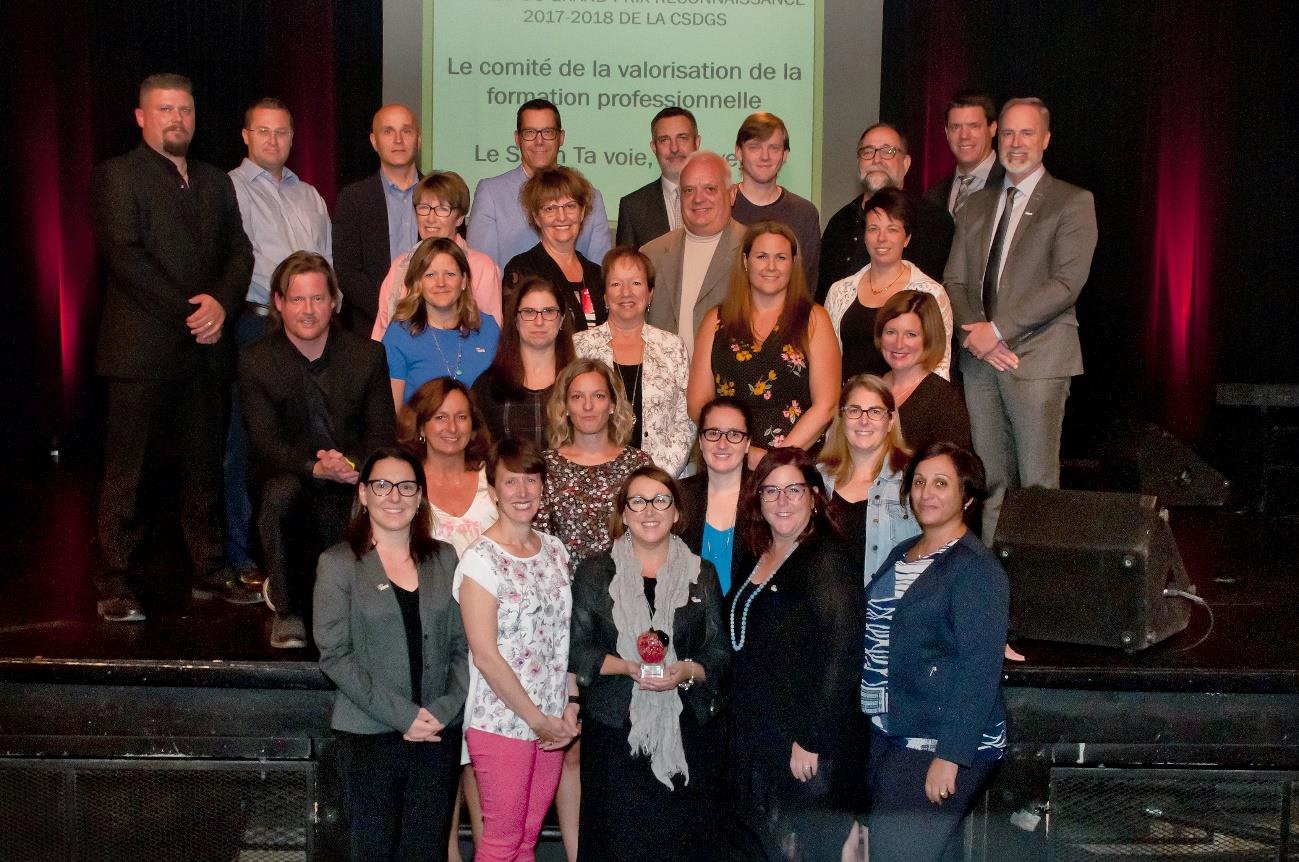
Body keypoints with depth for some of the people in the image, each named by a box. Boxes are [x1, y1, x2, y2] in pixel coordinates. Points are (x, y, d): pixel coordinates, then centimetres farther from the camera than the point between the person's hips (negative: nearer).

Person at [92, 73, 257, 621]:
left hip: (206, 348, 5)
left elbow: (239, 253, 12)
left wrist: (221, 303, -8)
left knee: (204, 469, 10)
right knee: (129, 474, -1)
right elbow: (124, 254, -10)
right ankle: (116, 587, 5)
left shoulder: (215, 183, 18)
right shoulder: (117, 175, 0)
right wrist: (186, 313, -13)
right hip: (143, 350, -5)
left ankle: (210, 572, 19)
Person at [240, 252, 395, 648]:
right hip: (289, 474, -1)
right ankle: (286, 609, -13)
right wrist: (315, 467, -32)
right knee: (280, 493, -36)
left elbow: (382, 434, -2)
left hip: (354, 482, 1)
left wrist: (356, 466, -26)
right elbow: (266, 443, -11)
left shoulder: (368, 355, 1)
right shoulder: (256, 363, -3)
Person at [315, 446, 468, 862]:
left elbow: (463, 645, 7)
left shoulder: (444, 559, 9)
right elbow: (334, 654, -8)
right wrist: (402, 714, -14)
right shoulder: (339, 563, -2)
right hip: (369, 735, -3)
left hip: (439, 733, 3)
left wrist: (444, 709, -9)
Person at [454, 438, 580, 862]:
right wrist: (537, 719, -11)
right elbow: (486, 656, -15)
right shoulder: (480, 559, -13)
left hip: (551, 723, 6)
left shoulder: (555, 550, 7)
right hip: (501, 724, -5)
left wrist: (570, 707, 2)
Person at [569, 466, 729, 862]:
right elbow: (577, 648, 1)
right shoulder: (595, 571, 5)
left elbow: (719, 651, 8)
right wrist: (627, 667, -15)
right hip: (615, 729, -1)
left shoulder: (702, 574, 9)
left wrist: (685, 672, -12)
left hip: (688, 729, 1)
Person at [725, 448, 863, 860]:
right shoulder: (758, 558, 11)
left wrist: (811, 741, -20)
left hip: (808, 751, -8)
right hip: (753, 741, 8)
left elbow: (842, 656, -20)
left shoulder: (828, 560, -13)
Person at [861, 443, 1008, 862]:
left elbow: (980, 670, -20)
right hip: (887, 734, 8)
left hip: (940, 747, -8)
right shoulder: (901, 554, 13)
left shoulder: (976, 569, -14)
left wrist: (950, 756, -23)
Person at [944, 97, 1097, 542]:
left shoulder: (1072, 202, 0)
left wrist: (997, 330, -15)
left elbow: (1066, 283, -11)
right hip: (981, 358, 5)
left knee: (1038, 482, -4)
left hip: (1037, 357, -5)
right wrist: (974, 332, -7)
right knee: (991, 479, 7)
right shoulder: (977, 205, 17)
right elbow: (954, 280, 13)